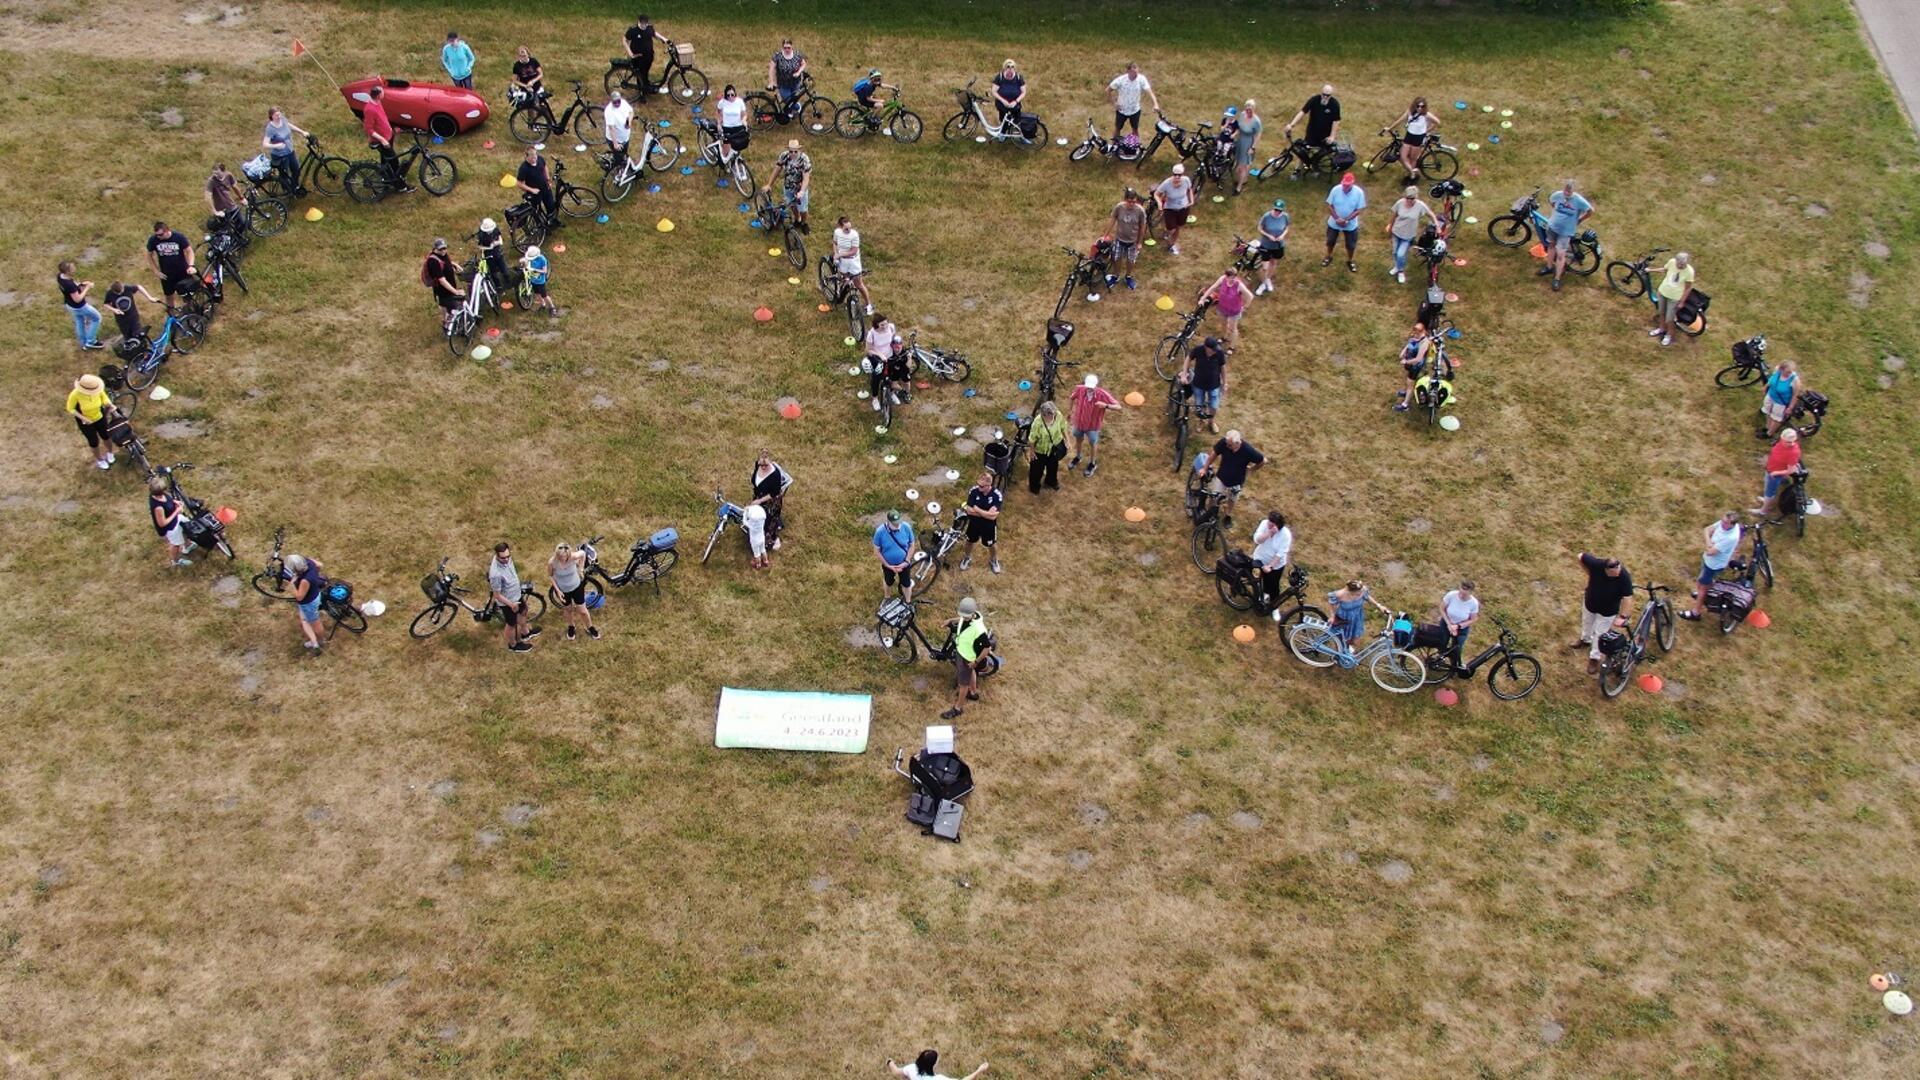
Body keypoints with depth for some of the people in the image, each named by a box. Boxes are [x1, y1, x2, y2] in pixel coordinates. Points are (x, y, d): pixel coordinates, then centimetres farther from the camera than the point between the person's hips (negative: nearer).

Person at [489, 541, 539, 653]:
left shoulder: (506, 559, -19)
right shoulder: (496, 574, -43)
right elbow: (497, 595, -29)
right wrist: (511, 604, -29)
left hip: (516, 594, 7)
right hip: (507, 602, -7)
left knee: (523, 611, 32)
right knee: (511, 624, 19)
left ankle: (525, 633, 61)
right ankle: (513, 645, 48)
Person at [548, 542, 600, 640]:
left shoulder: (573, 556, -32)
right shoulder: (552, 562, -32)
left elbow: (583, 553, -7)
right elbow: (550, 576, -11)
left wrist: (581, 569, -4)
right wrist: (557, 590, -15)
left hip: (576, 587, 0)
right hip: (562, 590, 0)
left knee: (582, 611, 15)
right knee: (568, 610, 24)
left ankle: (590, 627, 45)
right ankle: (571, 626, 55)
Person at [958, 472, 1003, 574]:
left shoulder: (997, 496, -30)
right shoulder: (973, 491, -24)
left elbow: (992, 516, -33)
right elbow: (969, 511, -24)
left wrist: (976, 509, -26)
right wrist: (986, 513, -28)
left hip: (989, 525, -2)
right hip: (974, 523, 2)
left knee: (991, 545, 21)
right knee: (970, 541, 25)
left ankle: (993, 560, 52)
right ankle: (967, 557, 55)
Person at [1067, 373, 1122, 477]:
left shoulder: (1103, 394, -33)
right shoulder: (1080, 389, -26)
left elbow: (1118, 407, -31)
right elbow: (1071, 398, -3)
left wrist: (1106, 405, -48)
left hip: (1093, 425, -2)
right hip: (1079, 421, 2)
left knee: (1092, 444, 21)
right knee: (1078, 440, 28)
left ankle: (1092, 464, 49)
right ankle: (1077, 458, 58)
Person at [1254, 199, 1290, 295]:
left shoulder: (1285, 216, -20)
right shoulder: (1266, 216, -27)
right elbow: (1260, 228, -13)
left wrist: (1283, 234, -19)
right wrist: (1268, 236, -26)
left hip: (1278, 245, 2)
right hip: (1266, 245, -2)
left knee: (1273, 263, 25)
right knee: (1264, 267, 3)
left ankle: (1268, 280, 53)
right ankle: (1263, 284, 32)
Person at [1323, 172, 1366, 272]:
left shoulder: (1359, 192, -23)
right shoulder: (1336, 189, -21)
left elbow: (1358, 210, -16)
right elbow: (1329, 206, -12)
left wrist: (1346, 220, -25)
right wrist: (1337, 219, -23)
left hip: (1351, 225, -1)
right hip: (1334, 223, 1)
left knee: (1350, 245, 18)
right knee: (1330, 241, 23)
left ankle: (1350, 261, 44)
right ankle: (1329, 257, 50)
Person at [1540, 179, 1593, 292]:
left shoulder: (1579, 200, -25)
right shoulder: (1557, 195, -15)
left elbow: (1591, 211, -11)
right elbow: (1550, 201, 10)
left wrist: (1579, 221, -5)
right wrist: (1553, 213, 6)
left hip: (1566, 232, -4)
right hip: (1552, 226, 4)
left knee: (1560, 255, -3)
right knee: (1551, 246, 25)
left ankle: (1557, 279, 9)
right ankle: (1549, 267, 48)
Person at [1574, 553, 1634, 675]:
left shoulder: (1624, 577, -38)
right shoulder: (1596, 564, -35)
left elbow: (1627, 598, -35)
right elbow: (1581, 556, -17)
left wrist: (1622, 617, -39)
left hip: (1608, 611, -3)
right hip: (1590, 603, 3)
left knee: (1599, 635, 13)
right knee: (1587, 623, 31)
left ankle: (1594, 658, 38)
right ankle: (1585, 640, 63)